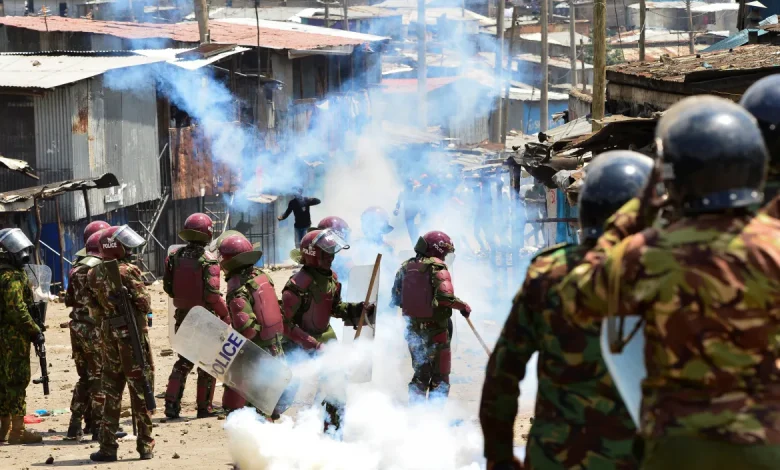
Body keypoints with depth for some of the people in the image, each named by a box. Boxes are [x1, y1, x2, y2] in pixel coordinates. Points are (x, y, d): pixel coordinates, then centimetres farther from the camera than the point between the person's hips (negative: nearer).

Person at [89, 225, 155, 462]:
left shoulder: (94, 275, 3)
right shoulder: (128, 271, -14)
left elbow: (96, 305, 10)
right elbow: (145, 304, -12)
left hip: (109, 334, 5)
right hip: (132, 334, -5)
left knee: (111, 392, 12)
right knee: (140, 391, 2)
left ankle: (107, 447, 10)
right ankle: (145, 445, 4)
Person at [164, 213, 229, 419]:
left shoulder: (175, 257, -3)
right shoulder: (208, 261, -18)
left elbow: (168, 288, 3)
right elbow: (212, 294, -22)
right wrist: (226, 314, -10)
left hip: (182, 315, 5)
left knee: (184, 361, 17)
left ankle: (171, 402, 6)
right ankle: (204, 406, 11)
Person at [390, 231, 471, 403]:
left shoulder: (406, 267, 4)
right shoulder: (438, 268, -15)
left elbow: (396, 298, 8)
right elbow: (445, 296, -27)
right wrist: (463, 306, -11)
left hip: (413, 330, 6)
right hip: (435, 330, -6)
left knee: (421, 374, 19)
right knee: (440, 379, 6)